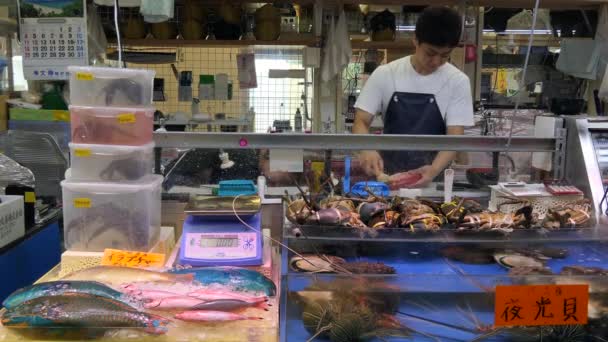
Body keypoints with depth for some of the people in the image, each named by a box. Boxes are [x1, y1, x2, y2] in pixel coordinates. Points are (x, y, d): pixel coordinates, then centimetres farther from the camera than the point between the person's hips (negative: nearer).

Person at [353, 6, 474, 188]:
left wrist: (434, 169, -26)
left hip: (432, 178, -1)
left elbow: (455, 137, -6)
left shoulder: (458, 81, -2)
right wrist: (366, 149, -23)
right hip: (387, 176, 1)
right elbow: (361, 122, -1)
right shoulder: (385, 74, -1)